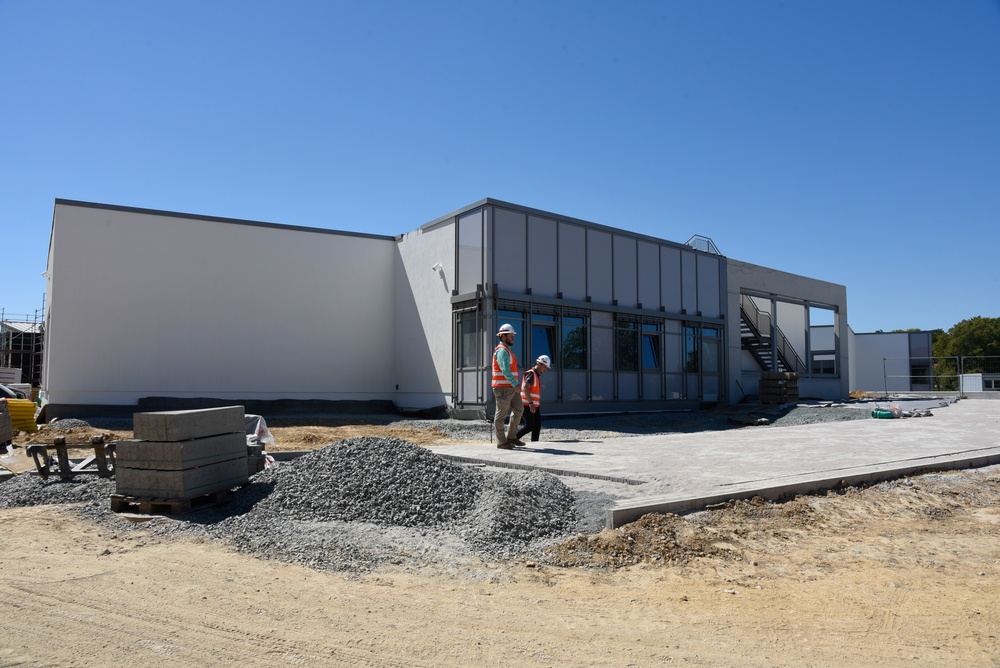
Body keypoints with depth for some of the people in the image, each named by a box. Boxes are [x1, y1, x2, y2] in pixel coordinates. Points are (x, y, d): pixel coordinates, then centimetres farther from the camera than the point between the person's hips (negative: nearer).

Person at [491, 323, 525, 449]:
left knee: (518, 409, 9)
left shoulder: (507, 350, 20)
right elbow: (505, 370, -25)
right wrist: (515, 384, -30)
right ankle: (501, 442, 4)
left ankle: (511, 436, 16)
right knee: (502, 414, -2)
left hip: (510, 387, 10)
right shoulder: (502, 350, -13)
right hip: (503, 388, -10)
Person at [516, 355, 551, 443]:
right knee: (530, 426, -10)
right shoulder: (531, 373, -11)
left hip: (534, 406, 9)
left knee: (537, 426, 1)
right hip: (527, 405, -9)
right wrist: (531, 403, -28)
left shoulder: (537, 375, 20)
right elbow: (525, 388, -24)